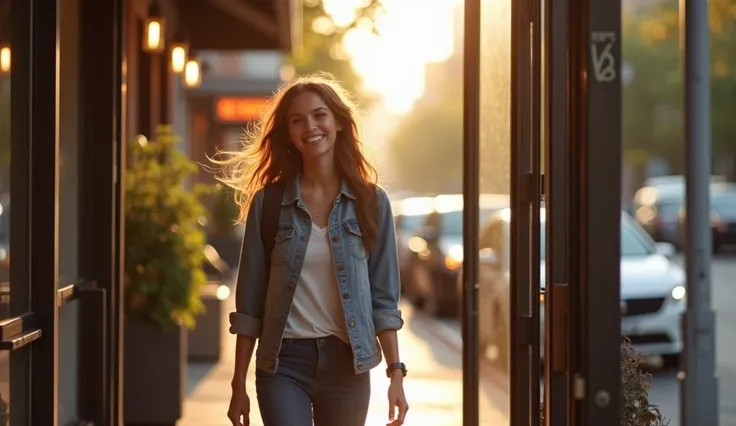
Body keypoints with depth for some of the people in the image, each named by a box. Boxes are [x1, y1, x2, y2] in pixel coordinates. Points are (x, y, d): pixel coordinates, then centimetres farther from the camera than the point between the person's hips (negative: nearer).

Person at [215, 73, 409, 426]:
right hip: (284, 362, -1)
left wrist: (396, 373, -4)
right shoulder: (268, 202, 1)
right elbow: (249, 303, 2)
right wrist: (239, 384, 1)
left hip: (346, 361, 1)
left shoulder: (370, 202, 3)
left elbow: (384, 298, 3)